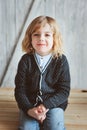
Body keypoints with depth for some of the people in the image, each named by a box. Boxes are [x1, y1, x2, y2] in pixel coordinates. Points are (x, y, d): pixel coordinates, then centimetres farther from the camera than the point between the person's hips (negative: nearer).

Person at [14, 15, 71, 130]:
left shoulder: (61, 60, -7)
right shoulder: (26, 60, -5)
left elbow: (64, 90, -7)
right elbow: (20, 90, -4)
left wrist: (46, 106, -20)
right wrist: (29, 109, -20)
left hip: (54, 103, 0)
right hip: (30, 104, 1)